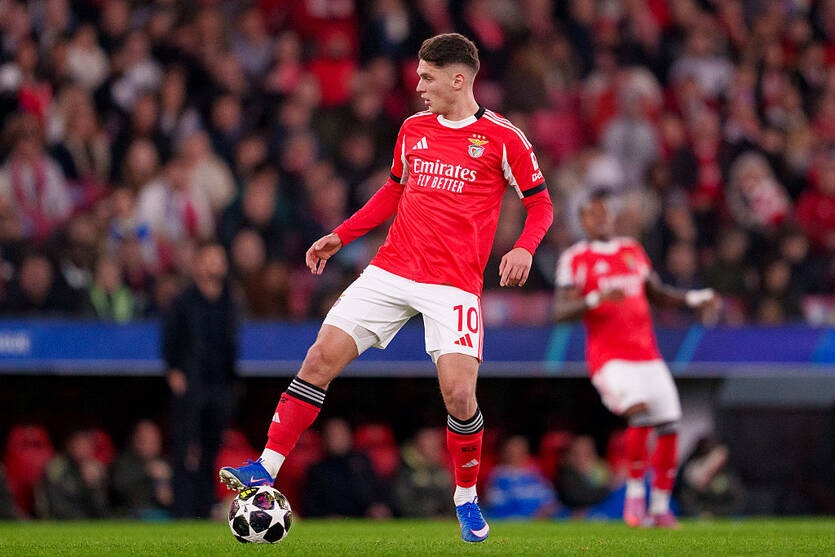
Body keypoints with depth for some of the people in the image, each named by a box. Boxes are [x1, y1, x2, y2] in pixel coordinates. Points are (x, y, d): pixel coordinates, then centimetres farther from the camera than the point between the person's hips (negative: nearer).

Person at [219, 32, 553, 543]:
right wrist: (340, 236, 18)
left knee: (459, 391, -17)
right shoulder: (413, 129, 12)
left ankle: (467, 498, 7)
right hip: (391, 271, 5)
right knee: (321, 358, -7)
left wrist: (524, 249, -16)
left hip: (454, 284, -4)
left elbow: (540, 202, 3)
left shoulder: (503, 138, -3)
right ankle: (267, 467, -2)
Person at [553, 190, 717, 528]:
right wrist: (596, 298, -24)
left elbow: (658, 294, 28)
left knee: (668, 425, 1)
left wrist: (694, 298, 13)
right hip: (609, 358, -6)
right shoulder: (576, 259, -1)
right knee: (640, 411, -28)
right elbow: (561, 312, -9)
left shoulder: (632, 251, 17)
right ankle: (634, 492, -13)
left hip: (647, 356, 6)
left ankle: (660, 508, 15)